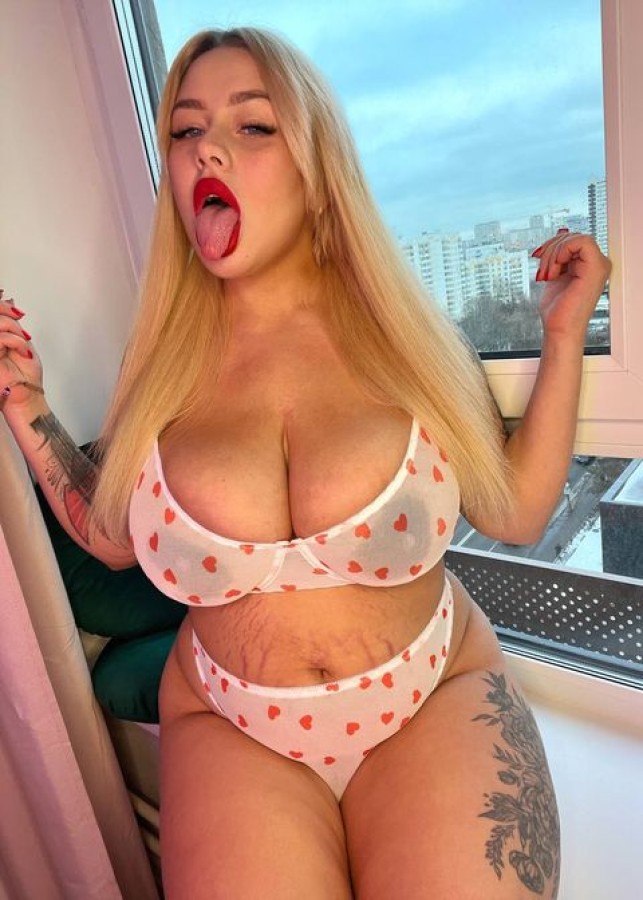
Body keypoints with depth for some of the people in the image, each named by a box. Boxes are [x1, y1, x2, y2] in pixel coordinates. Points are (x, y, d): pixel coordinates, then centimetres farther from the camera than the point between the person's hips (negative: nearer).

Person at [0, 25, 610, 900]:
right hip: (232, 729, 1)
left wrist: (563, 337, -5)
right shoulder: (166, 360, -2)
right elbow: (114, 538, 7)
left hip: (434, 701, 0)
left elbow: (517, 513, -2)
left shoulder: (403, 333, -5)